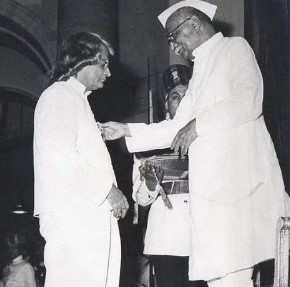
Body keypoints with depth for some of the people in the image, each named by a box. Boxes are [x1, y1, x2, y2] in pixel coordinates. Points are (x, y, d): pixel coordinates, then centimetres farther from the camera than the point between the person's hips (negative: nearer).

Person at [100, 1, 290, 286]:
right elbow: (176, 128, 25)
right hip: (211, 186, 7)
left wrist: (198, 124, -7)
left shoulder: (234, 47, 5)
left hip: (241, 175, -7)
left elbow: (249, 102, -11)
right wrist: (126, 131, 20)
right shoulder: (200, 72, 25)